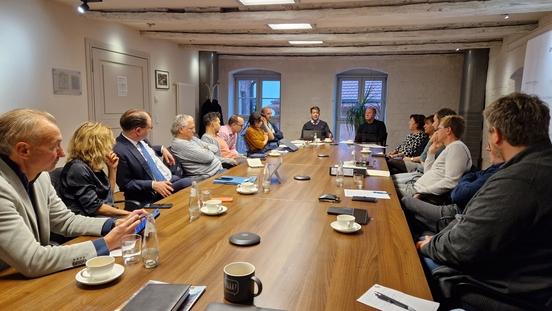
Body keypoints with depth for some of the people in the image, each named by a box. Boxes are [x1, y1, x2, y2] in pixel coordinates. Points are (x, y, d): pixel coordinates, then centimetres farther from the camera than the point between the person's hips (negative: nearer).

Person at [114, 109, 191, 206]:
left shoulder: (140, 139, 0)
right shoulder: (120, 151, -23)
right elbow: (125, 184, -17)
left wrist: (162, 149, 9)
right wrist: (153, 185, -22)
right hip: (153, 195, -8)